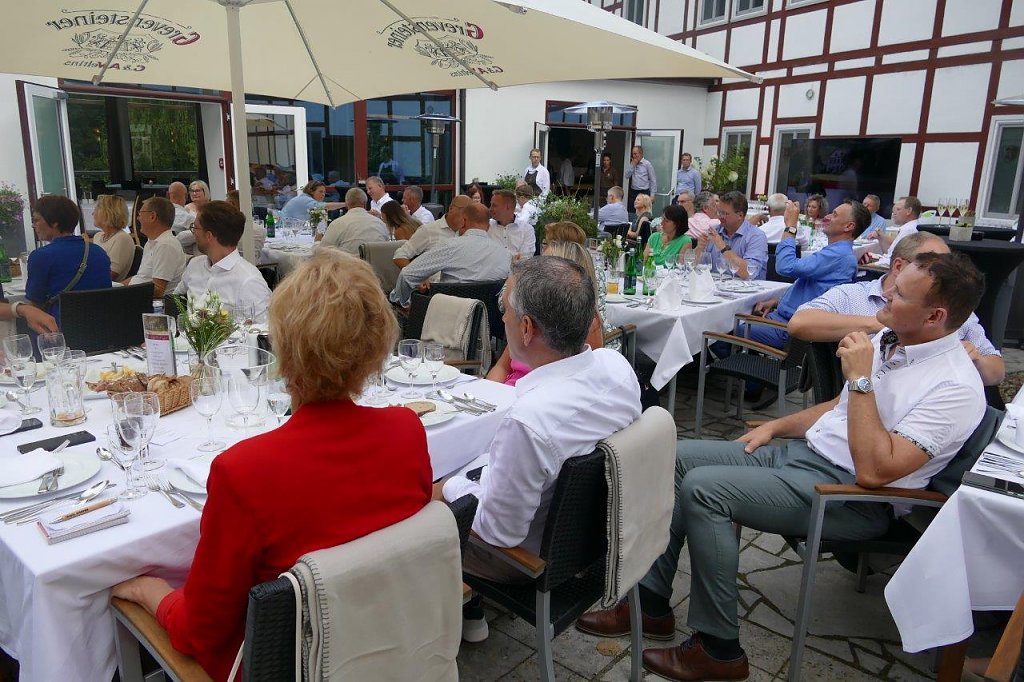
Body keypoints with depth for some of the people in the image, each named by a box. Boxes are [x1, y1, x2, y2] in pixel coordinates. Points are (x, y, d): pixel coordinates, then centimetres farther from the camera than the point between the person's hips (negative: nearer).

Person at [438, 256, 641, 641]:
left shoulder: (527, 421, -39)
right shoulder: (616, 364, -15)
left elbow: (499, 530, -27)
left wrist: (449, 489, -10)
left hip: (538, 553, -7)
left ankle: (464, 611, 35)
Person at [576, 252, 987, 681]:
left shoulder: (955, 387, -18)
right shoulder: (889, 339, 8)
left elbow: (873, 471, -27)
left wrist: (860, 378, -23)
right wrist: (775, 426, 11)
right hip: (799, 451, 9)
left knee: (702, 487, -24)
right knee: (679, 457, -2)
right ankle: (651, 602, 6)